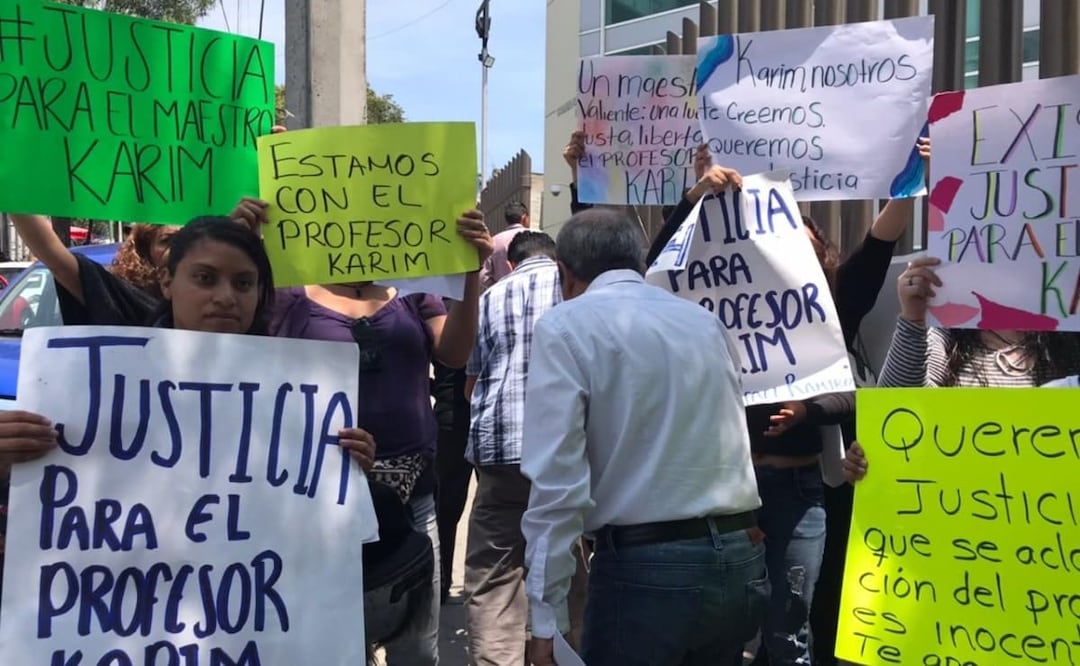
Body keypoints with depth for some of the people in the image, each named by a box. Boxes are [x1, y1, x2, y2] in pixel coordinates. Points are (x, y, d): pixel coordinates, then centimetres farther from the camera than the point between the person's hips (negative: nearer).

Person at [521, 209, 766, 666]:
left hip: (647, 568, -6)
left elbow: (556, 481, -14)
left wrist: (545, 617, -11)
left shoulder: (565, 327, -6)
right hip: (740, 560, 6)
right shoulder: (706, 321, 12)